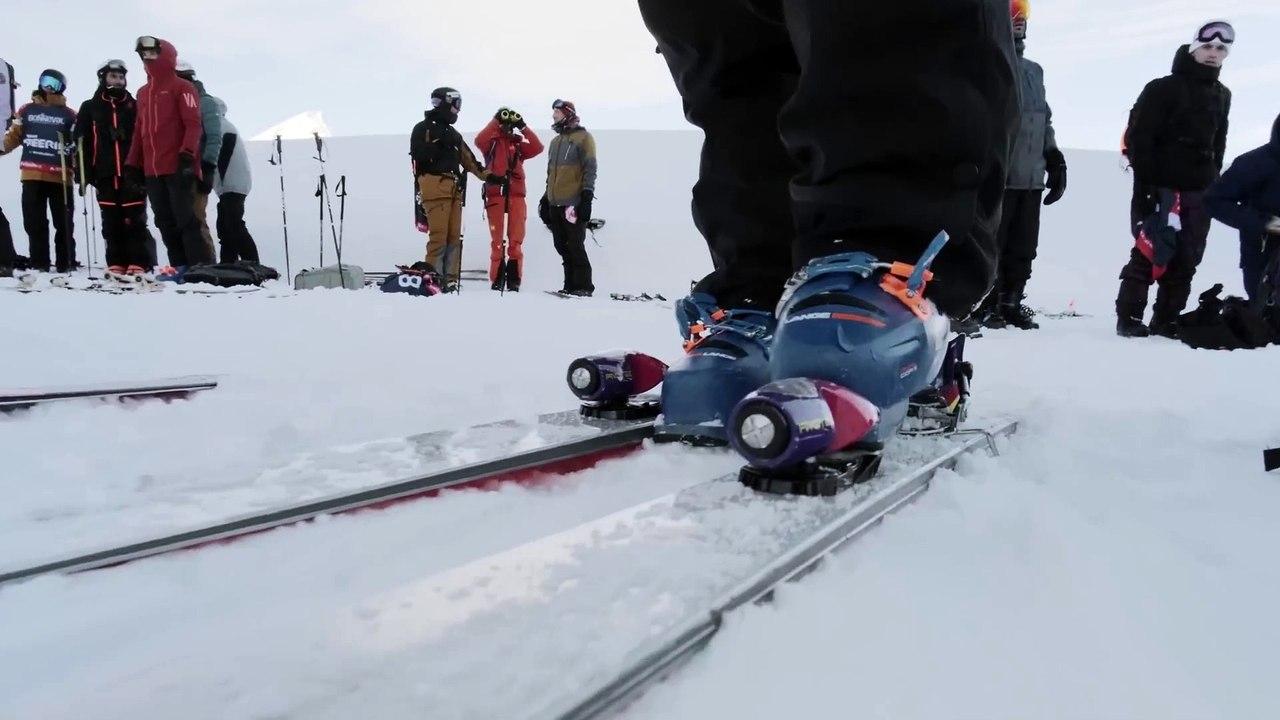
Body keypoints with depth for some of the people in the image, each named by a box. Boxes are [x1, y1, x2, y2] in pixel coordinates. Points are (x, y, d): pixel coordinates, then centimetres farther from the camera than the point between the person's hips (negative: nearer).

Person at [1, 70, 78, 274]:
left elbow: (78, 145, 4)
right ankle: (38, 264, 10)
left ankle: (65, 264, 9)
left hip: (60, 177, -2)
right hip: (32, 176, 2)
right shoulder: (27, 111, 14)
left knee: (63, 223, 2)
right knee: (34, 222, 4)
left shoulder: (68, 115, 7)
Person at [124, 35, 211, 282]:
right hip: (152, 169, 7)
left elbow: (193, 124, -10)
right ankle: (179, 265, 8)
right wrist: (132, 163, 17)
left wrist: (187, 155, -21)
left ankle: (201, 266, -9)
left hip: (178, 167, -7)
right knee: (165, 221, 5)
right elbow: (139, 130, 22)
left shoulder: (182, 87, 0)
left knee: (185, 217, -10)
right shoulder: (143, 92, 21)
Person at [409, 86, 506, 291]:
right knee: (439, 235, -15)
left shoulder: (453, 133, 27)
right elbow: (417, 153, -9)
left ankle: (450, 280, 2)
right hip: (435, 186, -7)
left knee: (454, 236, 1)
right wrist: (439, 144, -13)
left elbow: (468, 159, 25)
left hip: (454, 188, 7)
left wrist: (487, 175, 17)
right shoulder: (424, 128, 5)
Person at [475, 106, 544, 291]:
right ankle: (497, 279, 4)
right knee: (497, 240, 0)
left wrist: (523, 127, -5)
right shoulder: (491, 142, 10)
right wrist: (496, 121, -12)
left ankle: (514, 279, 2)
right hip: (495, 194, -2)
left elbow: (537, 148, 0)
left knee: (516, 240, -2)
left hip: (516, 195, 2)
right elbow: (479, 140, -12)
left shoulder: (519, 143, 15)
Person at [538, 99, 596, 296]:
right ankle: (571, 284, 11)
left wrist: (587, 196, -17)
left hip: (574, 202, -7)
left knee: (575, 246, -9)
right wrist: (546, 198, 20)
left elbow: (590, 169, -8)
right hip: (555, 203, 7)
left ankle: (583, 286, -4)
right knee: (562, 246, 6)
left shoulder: (583, 137, -1)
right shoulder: (555, 141, 22)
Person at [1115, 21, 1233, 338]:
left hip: (1198, 192, 6)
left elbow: (1218, 144, 23)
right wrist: (1145, 180, -17)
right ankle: (1128, 318, -3)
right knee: (1151, 252, -8)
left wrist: (1213, 183, 14)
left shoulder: (1222, 96, 16)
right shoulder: (1164, 88, -4)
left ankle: (1167, 320, 10)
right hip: (1160, 187, -6)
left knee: (1187, 259, 3)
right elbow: (1139, 136, -11)